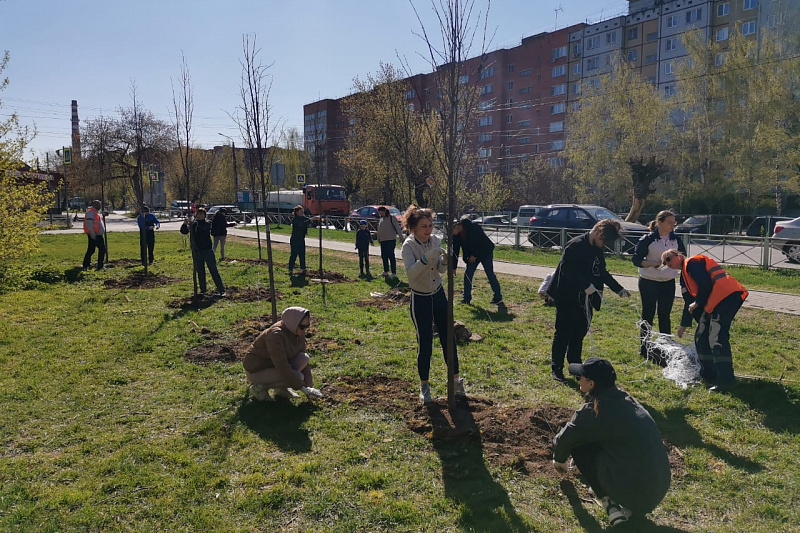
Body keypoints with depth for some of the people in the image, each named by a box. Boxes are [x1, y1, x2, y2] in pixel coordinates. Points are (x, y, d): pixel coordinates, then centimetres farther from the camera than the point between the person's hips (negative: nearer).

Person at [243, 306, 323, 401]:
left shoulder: (299, 333, -7)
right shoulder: (276, 335, -31)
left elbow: (303, 360, 0)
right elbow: (282, 368, -34)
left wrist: (309, 385, -7)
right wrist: (302, 388, -30)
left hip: (275, 365, 8)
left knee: (304, 358, -11)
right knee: (297, 376, -25)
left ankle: (280, 388, 3)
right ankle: (259, 387, -7)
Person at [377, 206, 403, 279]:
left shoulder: (392, 218, -8)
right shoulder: (380, 219, 14)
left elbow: (397, 227, -14)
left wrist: (401, 236, -20)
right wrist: (378, 239, 23)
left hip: (391, 240, -7)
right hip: (383, 241, 7)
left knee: (391, 256, -8)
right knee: (384, 256, 11)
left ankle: (394, 273, -5)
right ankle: (386, 272, 24)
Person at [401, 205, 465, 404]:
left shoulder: (435, 240, -3)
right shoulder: (408, 246, -18)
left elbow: (441, 270, 3)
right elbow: (411, 272, -34)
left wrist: (444, 261, -19)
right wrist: (426, 258, -48)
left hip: (439, 294, 5)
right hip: (420, 299, -5)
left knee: (448, 337, 9)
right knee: (425, 343, 0)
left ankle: (455, 379, 25)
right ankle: (424, 386, 18)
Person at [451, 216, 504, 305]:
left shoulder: (473, 228, -28)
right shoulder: (456, 235, -8)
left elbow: (482, 242, -24)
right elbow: (455, 251, -2)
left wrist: (475, 255, -19)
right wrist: (453, 267, -3)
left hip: (486, 252, -6)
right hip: (472, 255, 6)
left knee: (490, 274, -4)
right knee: (467, 274, 0)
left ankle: (498, 297, 6)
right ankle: (466, 298, 8)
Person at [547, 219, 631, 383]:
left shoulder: (597, 249, 9)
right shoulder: (576, 245, -18)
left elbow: (603, 272, 19)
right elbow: (567, 270, -24)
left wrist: (619, 289, 15)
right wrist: (586, 285, -27)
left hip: (584, 300, 8)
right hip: (567, 298, -8)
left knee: (580, 332, 15)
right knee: (563, 333, -1)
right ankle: (556, 369, 8)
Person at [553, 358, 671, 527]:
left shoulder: (596, 410, -12)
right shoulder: (625, 399, 9)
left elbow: (566, 437, 2)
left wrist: (559, 459, 24)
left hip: (633, 492, -7)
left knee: (577, 443, 3)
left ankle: (610, 503, 2)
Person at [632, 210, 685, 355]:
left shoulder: (676, 239, 2)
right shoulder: (648, 239, -11)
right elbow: (636, 259, -11)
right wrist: (653, 263, -24)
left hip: (668, 283, 4)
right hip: (648, 282, -4)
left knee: (665, 315, 11)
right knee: (648, 315, 3)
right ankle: (645, 348, 13)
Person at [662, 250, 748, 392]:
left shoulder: (692, 262, -4)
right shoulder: (684, 274, 25)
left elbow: (706, 285, -16)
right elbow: (690, 301, 30)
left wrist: (697, 303, -3)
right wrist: (684, 324, 34)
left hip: (727, 296, -11)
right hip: (714, 303, 11)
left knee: (717, 339, -16)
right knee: (701, 337, 14)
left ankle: (726, 380, -15)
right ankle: (708, 375, 22)